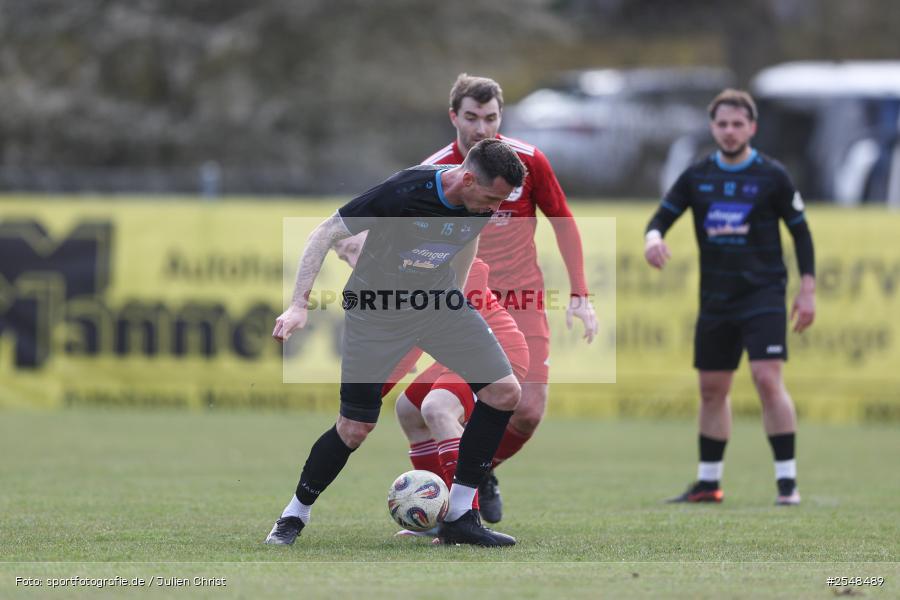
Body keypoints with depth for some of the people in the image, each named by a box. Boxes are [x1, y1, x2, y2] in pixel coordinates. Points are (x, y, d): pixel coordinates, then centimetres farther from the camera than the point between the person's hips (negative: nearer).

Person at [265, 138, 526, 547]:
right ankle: (295, 516, 18)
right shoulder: (403, 193, -29)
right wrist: (299, 305, -26)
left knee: (505, 392, -8)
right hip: (376, 309, -5)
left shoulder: (481, 205, -11)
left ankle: (459, 517, 0)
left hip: (438, 300, 6)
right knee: (355, 428, -6)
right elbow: (325, 234, -21)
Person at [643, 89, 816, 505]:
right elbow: (662, 217, 6)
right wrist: (653, 238, -19)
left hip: (763, 294, -4)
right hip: (715, 299, 4)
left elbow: (800, 232, 2)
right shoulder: (696, 177, 5)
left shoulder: (771, 176, -3)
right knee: (712, 389, 9)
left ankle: (787, 482, -13)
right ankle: (708, 483, 21)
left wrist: (807, 291, -3)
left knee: (768, 379, -17)